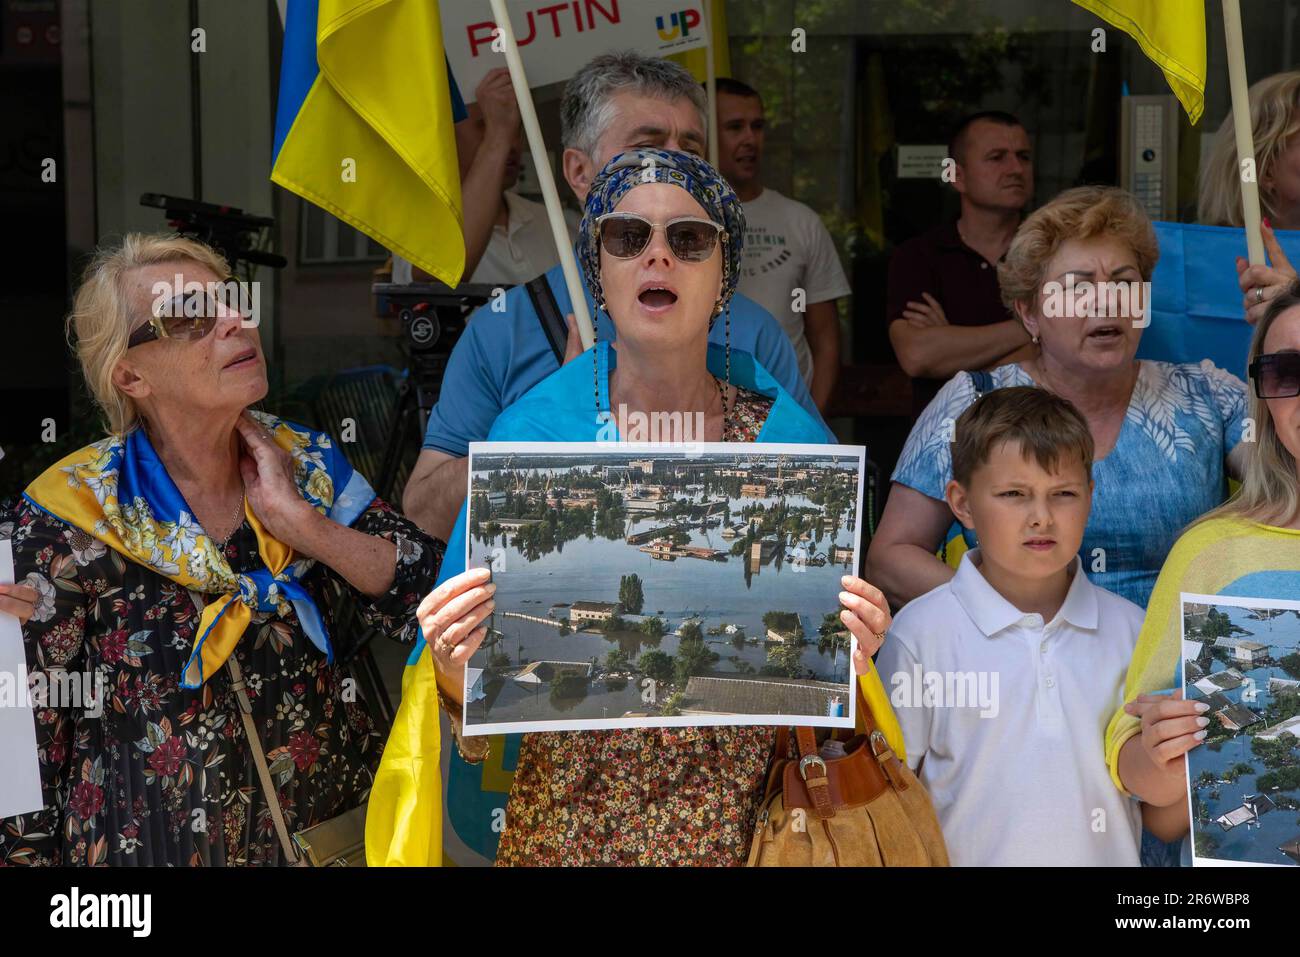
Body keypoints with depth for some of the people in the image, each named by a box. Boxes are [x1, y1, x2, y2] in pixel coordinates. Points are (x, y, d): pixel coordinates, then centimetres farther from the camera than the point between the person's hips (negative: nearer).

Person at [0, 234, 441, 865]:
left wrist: (301, 523, -19)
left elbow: (435, 602, -11)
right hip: (157, 847, -3)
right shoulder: (70, 518, -13)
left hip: (340, 823, 4)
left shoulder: (307, 464, -2)